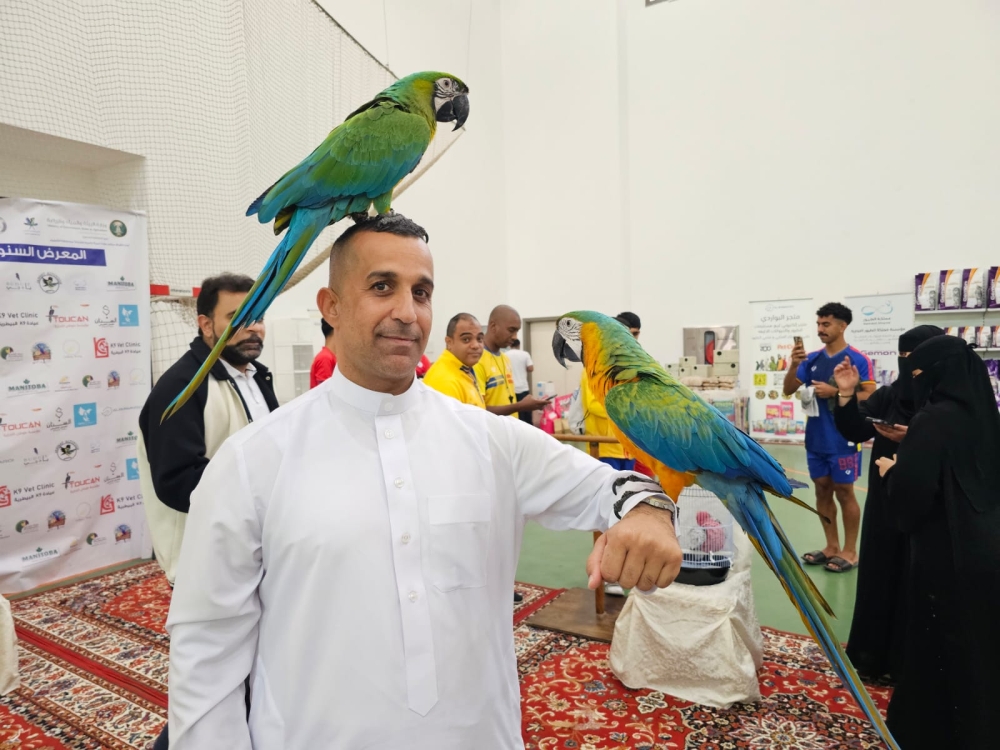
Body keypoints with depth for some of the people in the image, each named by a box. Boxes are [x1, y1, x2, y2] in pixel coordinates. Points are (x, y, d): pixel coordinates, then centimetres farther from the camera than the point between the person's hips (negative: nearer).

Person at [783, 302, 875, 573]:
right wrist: (794, 365, -11)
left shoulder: (857, 360, -8)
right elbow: (789, 390, 5)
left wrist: (834, 392, -19)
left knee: (844, 491, 2)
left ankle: (850, 551, 14)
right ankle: (831, 546, 23)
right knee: (822, 490, 11)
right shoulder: (812, 360, 7)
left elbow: (869, 396, -11)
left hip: (843, 440, -6)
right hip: (816, 438, 6)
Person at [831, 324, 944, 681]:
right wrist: (847, 395, -14)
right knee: (878, 576, 11)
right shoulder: (888, 396, 4)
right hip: (885, 505, 4)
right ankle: (876, 655, 27)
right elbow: (854, 432, -2)